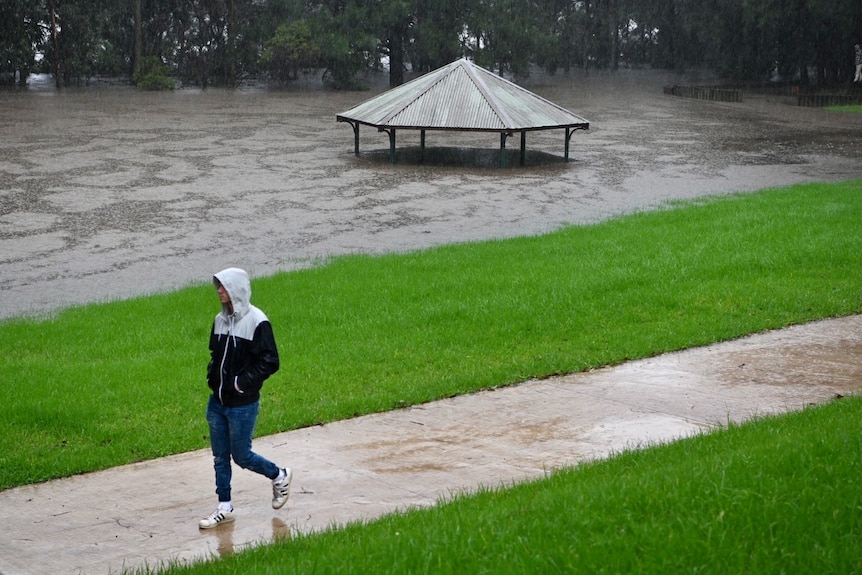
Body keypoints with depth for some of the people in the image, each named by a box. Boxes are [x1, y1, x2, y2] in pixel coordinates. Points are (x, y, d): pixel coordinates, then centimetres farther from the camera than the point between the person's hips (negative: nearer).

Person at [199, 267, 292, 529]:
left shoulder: (257, 321, -15)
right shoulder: (221, 320, 6)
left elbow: (270, 362, -16)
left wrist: (242, 382, -19)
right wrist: (212, 374, 3)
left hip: (243, 405, -7)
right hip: (217, 402, 7)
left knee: (241, 455, 2)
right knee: (220, 457, 11)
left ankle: (280, 476, 27)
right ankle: (224, 508, 21)